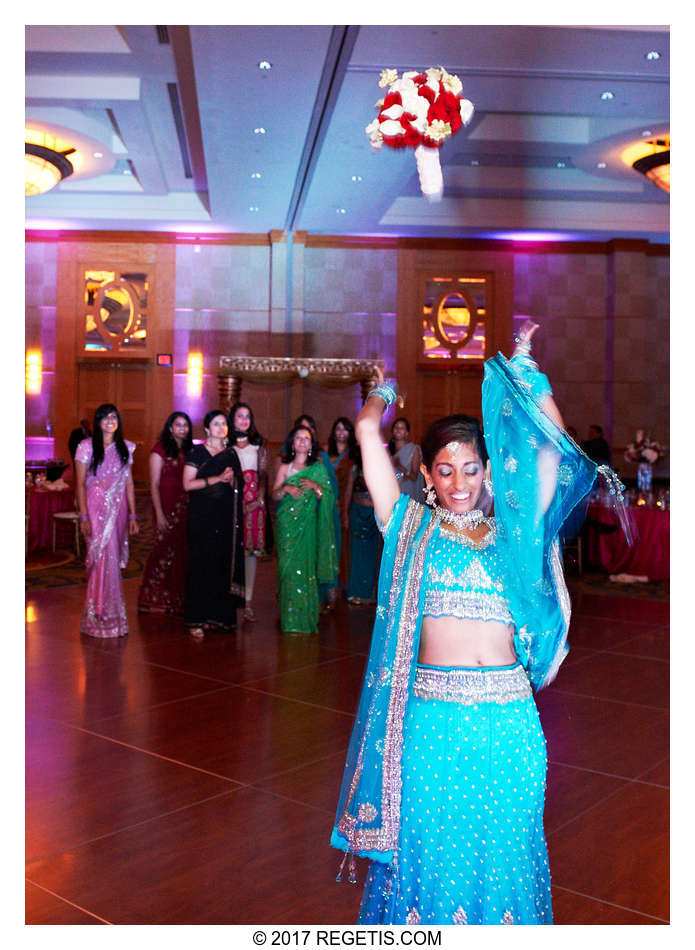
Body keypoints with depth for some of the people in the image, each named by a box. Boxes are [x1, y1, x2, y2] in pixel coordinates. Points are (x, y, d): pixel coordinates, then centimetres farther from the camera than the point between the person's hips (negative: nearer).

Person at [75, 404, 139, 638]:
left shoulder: (125, 448, 11)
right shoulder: (86, 446, 0)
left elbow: (129, 483, 12)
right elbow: (80, 484, -3)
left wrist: (132, 516, 8)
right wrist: (84, 517, -11)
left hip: (118, 509, 4)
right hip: (96, 507, -4)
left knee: (114, 560, 6)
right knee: (104, 559, -9)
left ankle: (111, 614, 17)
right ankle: (102, 617, 0)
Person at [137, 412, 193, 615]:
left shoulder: (188, 450, 13)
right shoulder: (160, 449, -4)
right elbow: (154, 484, -7)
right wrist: (159, 513, -13)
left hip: (185, 507, 6)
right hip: (167, 506, -6)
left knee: (181, 553, 7)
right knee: (164, 551, -4)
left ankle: (176, 600, 16)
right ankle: (153, 600, 7)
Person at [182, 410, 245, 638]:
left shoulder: (231, 454, 14)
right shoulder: (196, 453, 1)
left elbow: (238, 486, 18)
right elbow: (188, 484, -8)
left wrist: (231, 480, -4)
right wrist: (217, 478, -12)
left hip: (226, 518, 4)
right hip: (202, 516, -4)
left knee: (224, 565, 1)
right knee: (202, 565, -6)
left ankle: (217, 615, 8)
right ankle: (196, 619, -1)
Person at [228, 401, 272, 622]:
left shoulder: (259, 444, 13)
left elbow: (263, 474, 8)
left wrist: (259, 499, -6)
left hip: (253, 502, 1)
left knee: (250, 550, 0)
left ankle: (247, 602, 3)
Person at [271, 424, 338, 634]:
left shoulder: (318, 468, 7)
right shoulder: (285, 467, 9)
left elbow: (327, 497, 5)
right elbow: (274, 496, 7)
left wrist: (315, 486, -13)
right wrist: (286, 489, -12)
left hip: (307, 524, -1)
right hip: (287, 523, 1)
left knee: (305, 567, -5)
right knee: (288, 567, -2)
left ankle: (304, 618, 4)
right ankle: (289, 618, 7)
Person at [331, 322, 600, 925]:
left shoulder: (514, 531, 8)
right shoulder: (411, 526, 5)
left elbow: (552, 443, 5)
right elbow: (367, 432, 3)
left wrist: (524, 366, 13)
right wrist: (384, 394, 22)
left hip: (508, 718, 2)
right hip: (431, 717, -1)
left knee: (501, 851, 14)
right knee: (427, 851, 11)